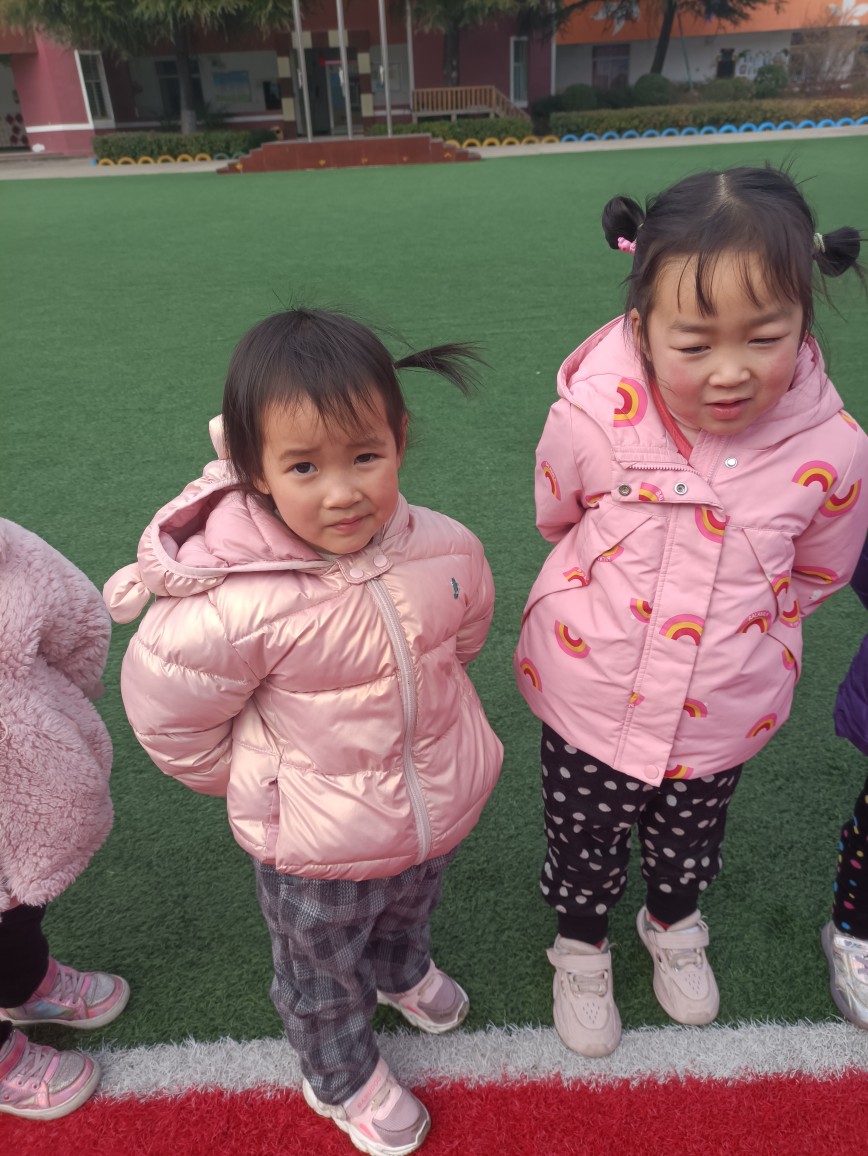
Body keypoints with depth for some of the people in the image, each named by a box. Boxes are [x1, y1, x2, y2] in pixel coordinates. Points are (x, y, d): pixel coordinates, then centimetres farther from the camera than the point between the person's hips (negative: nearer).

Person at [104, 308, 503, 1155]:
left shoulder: (445, 551, -21)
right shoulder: (236, 607, -36)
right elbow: (165, 708, -18)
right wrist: (257, 780, -6)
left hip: (437, 809, 5)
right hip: (316, 847, -4)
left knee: (410, 910, 37)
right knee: (320, 971, 25)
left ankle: (400, 971, 73)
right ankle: (342, 1076, 59)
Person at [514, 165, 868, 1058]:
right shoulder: (593, 416, -26)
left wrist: (733, 618, 7)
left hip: (721, 718, 2)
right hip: (590, 702, -1)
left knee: (688, 844, 30)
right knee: (585, 849, 23)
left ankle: (673, 926, 63)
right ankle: (580, 947, 56)